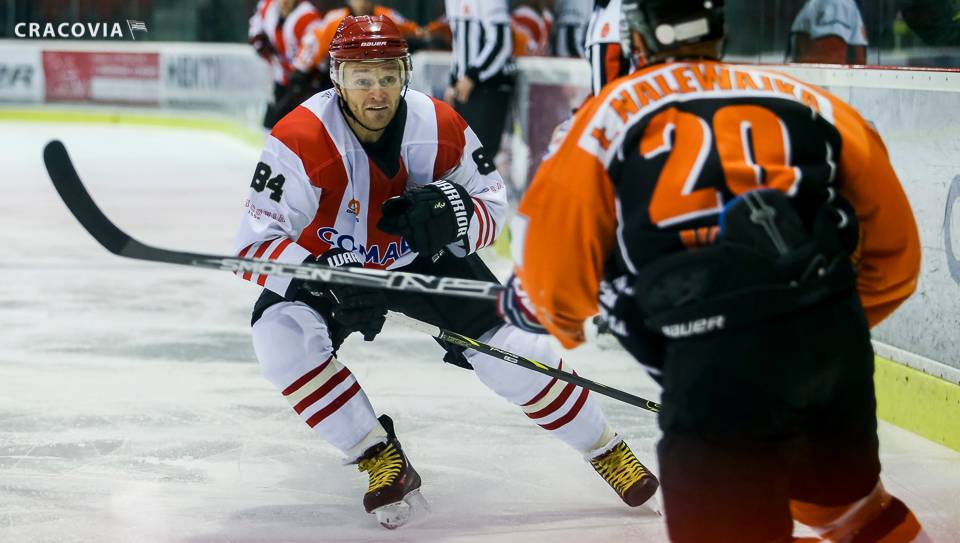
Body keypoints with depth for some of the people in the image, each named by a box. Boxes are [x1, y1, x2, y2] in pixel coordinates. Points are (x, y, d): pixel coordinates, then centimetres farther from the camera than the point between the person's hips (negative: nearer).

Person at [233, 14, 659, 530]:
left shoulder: (440, 127, -19)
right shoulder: (299, 140, -29)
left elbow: (492, 204, -7)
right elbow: (254, 244, -29)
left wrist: (453, 215, -32)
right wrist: (325, 275, -47)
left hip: (425, 257, 1)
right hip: (330, 266, -1)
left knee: (508, 346, -12)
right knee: (280, 334, -29)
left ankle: (608, 452, 11)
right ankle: (381, 458, -15)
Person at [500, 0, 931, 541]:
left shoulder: (613, 111, 13)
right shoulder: (807, 101, 19)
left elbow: (555, 261, 9)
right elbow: (893, 247, 20)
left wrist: (532, 302, 32)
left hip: (715, 367, -4)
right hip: (837, 350, 4)